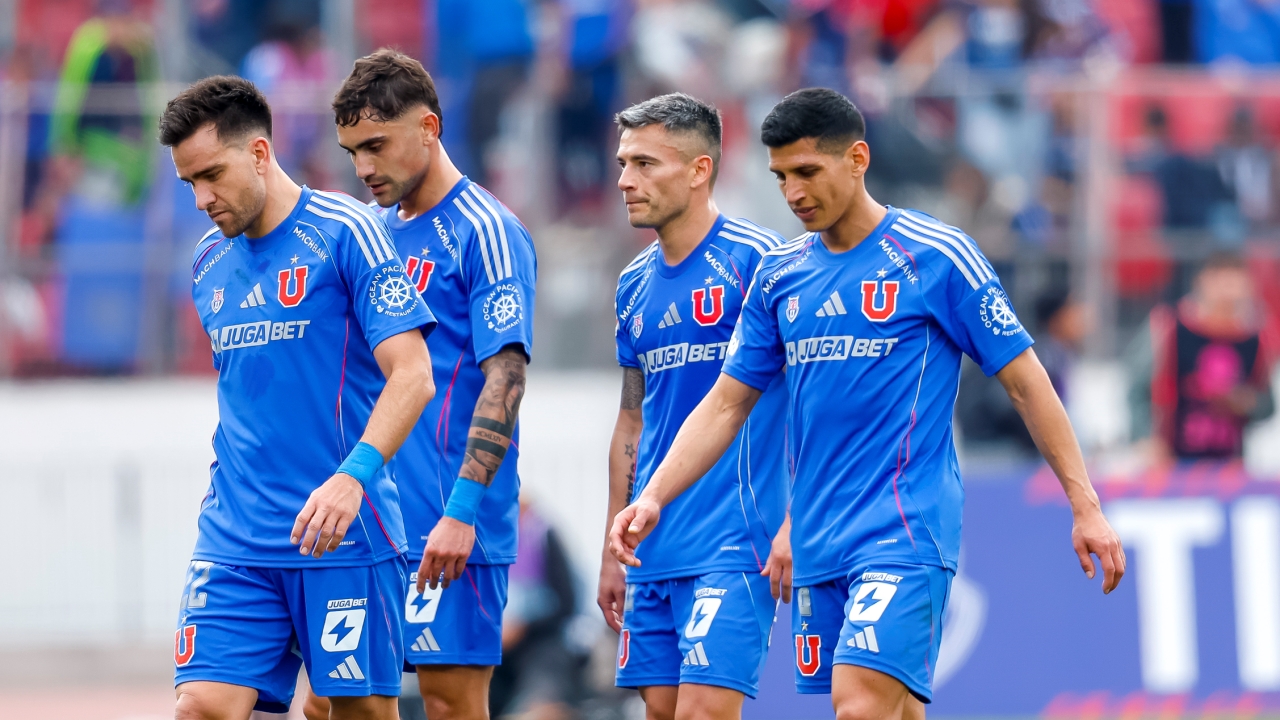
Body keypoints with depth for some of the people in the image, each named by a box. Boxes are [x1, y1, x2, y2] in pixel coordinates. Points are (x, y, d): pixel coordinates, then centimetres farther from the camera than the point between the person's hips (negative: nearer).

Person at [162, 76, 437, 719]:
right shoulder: (208, 263, 13)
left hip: (344, 540, -5)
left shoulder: (345, 234, -7)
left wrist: (353, 476, -27)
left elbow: (412, 376, -14)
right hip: (235, 542, 5)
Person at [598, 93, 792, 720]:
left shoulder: (755, 259, -8)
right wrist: (613, 551, 19)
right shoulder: (635, 284, 14)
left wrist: (794, 525, -17)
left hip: (733, 547, -7)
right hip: (653, 552, 7)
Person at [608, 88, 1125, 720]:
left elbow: (1024, 382, -2)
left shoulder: (936, 257, -5)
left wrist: (1084, 506, -4)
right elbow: (726, 404, 14)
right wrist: (652, 498, 1)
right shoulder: (777, 276, 11)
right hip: (819, 544, 6)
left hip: (905, 531, -6)